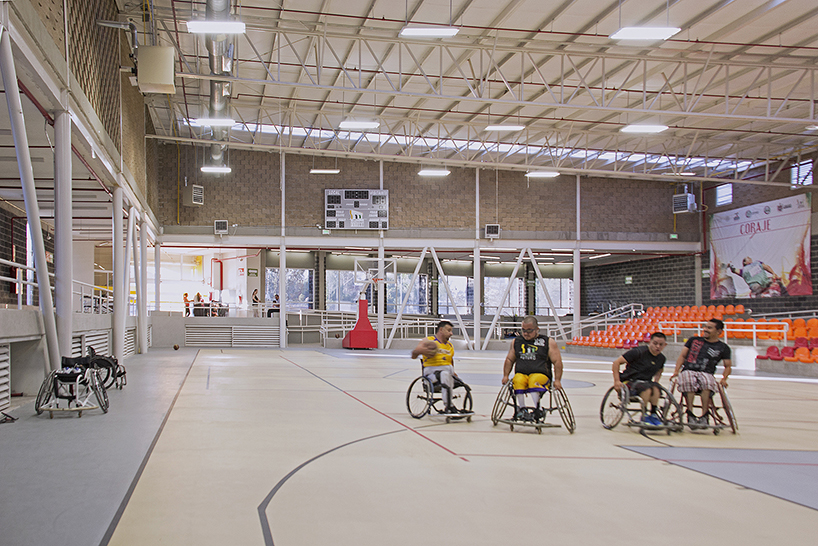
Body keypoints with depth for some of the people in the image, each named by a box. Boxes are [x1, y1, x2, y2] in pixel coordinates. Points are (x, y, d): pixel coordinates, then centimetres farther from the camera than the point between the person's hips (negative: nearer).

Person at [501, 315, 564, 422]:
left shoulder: (548, 342, 9)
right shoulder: (516, 341, 20)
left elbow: (557, 362, 6)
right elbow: (509, 360, 27)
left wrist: (557, 380, -5)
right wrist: (505, 376, 13)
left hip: (541, 374, -2)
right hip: (521, 374, 3)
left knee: (534, 381, -37)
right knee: (518, 381, -33)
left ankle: (537, 409, -39)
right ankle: (522, 409, -32)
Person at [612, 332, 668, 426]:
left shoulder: (661, 358, 7)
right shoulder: (639, 352, -13)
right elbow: (616, 362, -11)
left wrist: (656, 382, 15)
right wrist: (616, 381, -16)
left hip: (646, 382, 5)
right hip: (629, 381, -5)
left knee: (656, 388, -30)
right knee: (647, 389, -35)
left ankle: (653, 414, -19)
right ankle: (644, 416, -22)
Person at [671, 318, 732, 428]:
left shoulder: (723, 348, 14)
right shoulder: (694, 340, 18)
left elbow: (728, 366, 17)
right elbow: (682, 356, 16)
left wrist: (724, 379, -3)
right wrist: (676, 371, 1)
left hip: (706, 374, 0)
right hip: (688, 371, 1)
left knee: (707, 383, -39)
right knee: (689, 383, -38)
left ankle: (704, 416, -35)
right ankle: (690, 415, -34)